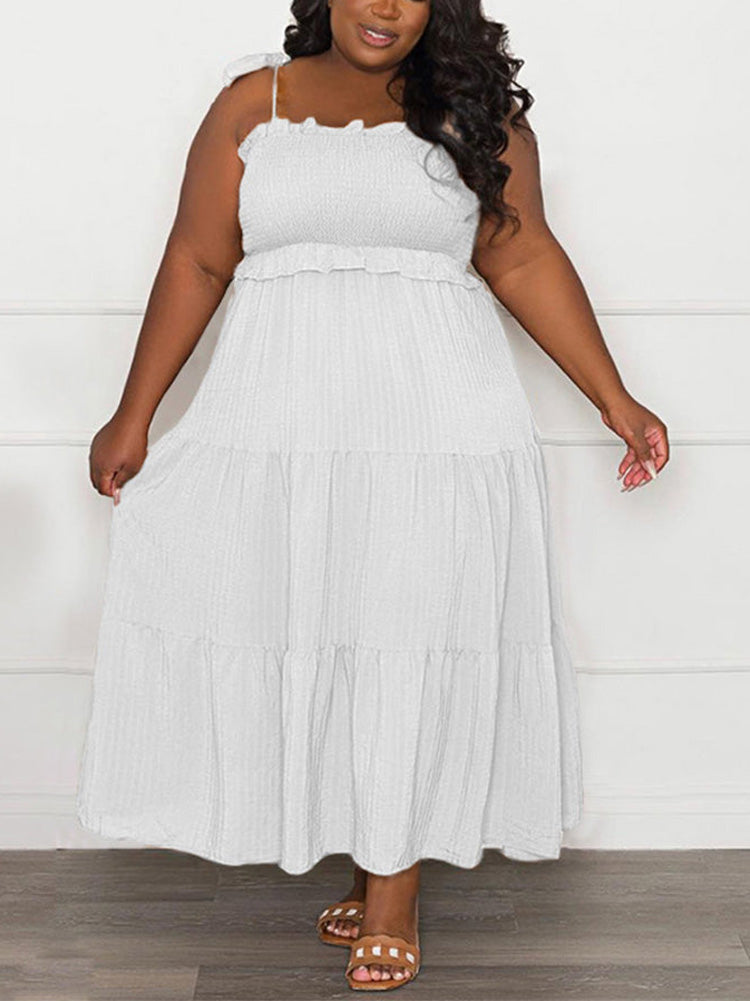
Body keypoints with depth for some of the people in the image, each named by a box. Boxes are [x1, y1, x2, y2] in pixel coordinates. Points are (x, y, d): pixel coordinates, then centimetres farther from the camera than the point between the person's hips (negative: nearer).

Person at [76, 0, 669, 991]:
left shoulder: (478, 112, 8)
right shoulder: (254, 102, 9)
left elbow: (525, 261, 6)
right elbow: (197, 262, 7)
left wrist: (615, 401, 1)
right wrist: (134, 415, 5)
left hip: (440, 425, -1)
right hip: (283, 421, 1)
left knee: (415, 642, 0)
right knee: (300, 633, 2)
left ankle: (397, 885, 14)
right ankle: (365, 859, 20)